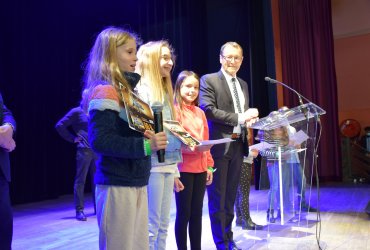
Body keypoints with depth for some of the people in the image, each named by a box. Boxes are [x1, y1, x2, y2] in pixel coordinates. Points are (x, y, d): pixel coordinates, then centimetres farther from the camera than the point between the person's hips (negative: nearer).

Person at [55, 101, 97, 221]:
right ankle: (79, 210, 5)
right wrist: (73, 138, -6)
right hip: (84, 150, -6)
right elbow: (59, 126, -7)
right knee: (80, 180, -1)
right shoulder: (77, 111, -3)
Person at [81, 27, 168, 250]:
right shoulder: (105, 91, -12)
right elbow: (100, 141, -22)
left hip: (136, 182, 9)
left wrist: (152, 139, 0)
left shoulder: (127, 88, 15)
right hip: (117, 185, -9)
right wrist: (145, 145, -24)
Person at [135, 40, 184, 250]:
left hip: (167, 166, 8)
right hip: (152, 166, -8)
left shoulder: (165, 92, 18)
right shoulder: (140, 90, -8)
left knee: (163, 225, 13)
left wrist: (174, 170, 18)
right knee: (151, 227, -2)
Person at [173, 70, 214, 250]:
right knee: (183, 213, 0)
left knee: (197, 213, 11)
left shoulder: (200, 113, 16)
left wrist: (209, 166, 13)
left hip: (200, 168, 6)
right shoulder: (174, 109, -3)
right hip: (183, 168, -6)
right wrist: (194, 148, -23)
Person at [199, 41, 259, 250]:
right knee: (217, 197, 4)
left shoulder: (243, 84, 17)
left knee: (230, 196, 15)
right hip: (219, 145, -6)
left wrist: (250, 119, -2)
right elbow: (208, 110, -16)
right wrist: (240, 118, -19)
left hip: (238, 145, 7)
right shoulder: (209, 80, -5)